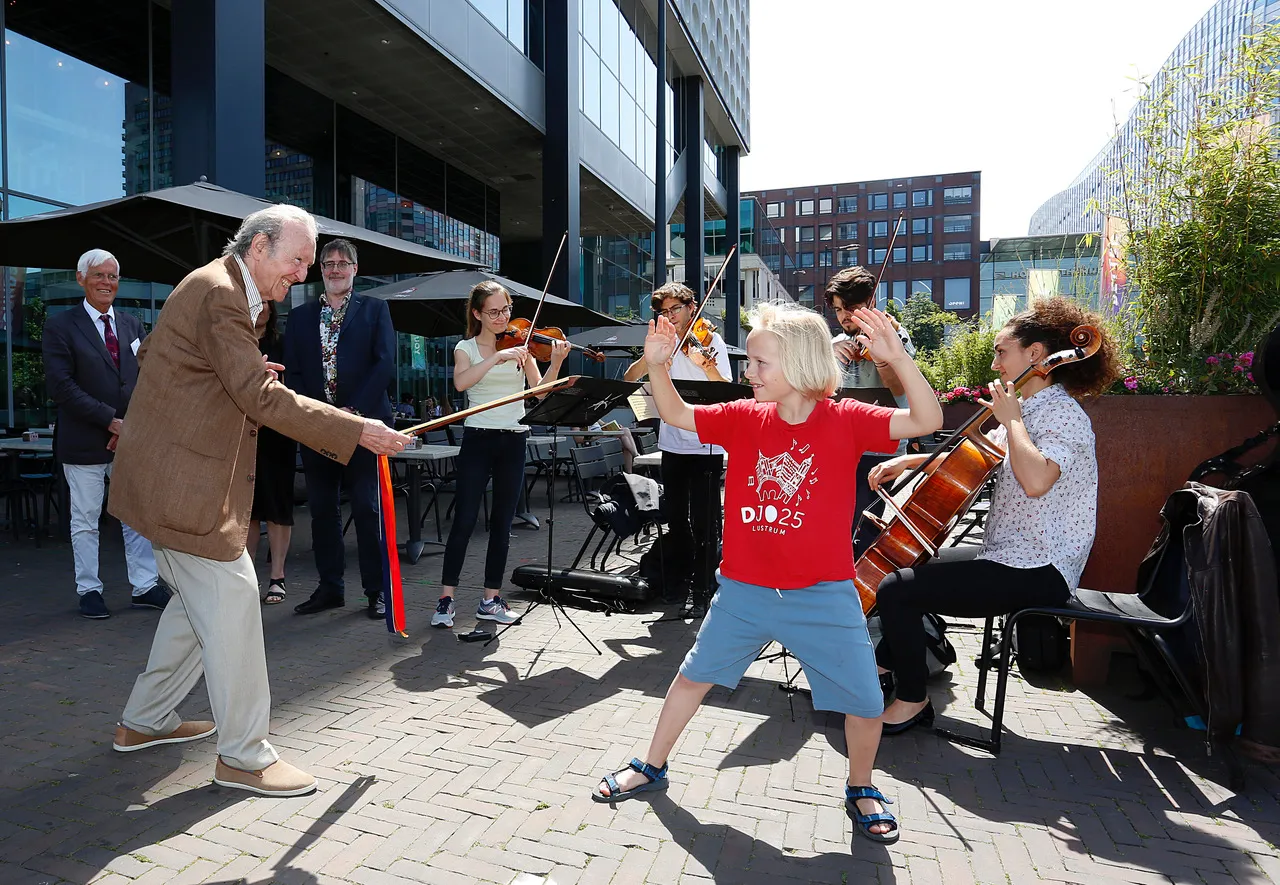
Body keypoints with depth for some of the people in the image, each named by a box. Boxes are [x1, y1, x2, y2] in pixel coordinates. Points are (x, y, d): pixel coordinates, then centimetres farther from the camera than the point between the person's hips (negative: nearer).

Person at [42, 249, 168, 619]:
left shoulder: (133, 325, 11)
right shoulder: (61, 326, -3)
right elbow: (61, 386, -11)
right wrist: (111, 421, -16)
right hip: (84, 442, -4)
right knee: (85, 521, 7)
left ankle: (145, 587, 14)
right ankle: (89, 590, 19)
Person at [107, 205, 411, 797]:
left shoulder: (227, 292, 14)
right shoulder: (219, 293, -18)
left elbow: (150, 354, 22)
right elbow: (261, 398, -25)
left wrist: (245, 373, 7)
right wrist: (358, 431, -25)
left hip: (173, 475, 11)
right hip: (182, 482, -11)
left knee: (200, 599, 18)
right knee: (232, 600, -6)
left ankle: (145, 721, 33)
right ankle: (244, 757, 4)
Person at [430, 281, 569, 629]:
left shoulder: (520, 344, 7)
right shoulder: (466, 347, 2)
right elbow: (461, 382, -20)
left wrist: (556, 362, -20)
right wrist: (497, 356, -28)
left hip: (513, 442, 3)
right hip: (477, 440, -3)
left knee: (502, 522, 6)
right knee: (464, 520, -6)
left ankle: (491, 599, 16)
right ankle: (446, 599, 4)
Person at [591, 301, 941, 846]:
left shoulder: (845, 421, -10)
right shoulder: (744, 418, -2)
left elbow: (928, 421, -18)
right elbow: (675, 415, 2)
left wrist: (897, 358, -31)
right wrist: (657, 366, -15)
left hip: (824, 597, -2)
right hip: (744, 590, 3)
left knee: (865, 702, 2)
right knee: (695, 673, 14)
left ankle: (861, 789, 34)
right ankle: (652, 768, 37)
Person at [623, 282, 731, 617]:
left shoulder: (711, 341, -5)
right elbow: (629, 377, 3)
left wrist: (708, 367, -34)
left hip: (706, 446, -5)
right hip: (672, 444, 5)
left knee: (704, 523, -5)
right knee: (675, 517, 14)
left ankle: (702, 592, 5)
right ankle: (681, 577, 32)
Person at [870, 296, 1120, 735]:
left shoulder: (1063, 415, -17)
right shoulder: (1031, 410, 13)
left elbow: (1035, 480, -36)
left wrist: (1012, 420, -22)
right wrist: (910, 460, 7)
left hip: (1037, 572, -11)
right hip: (1007, 554, 11)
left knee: (895, 591, -18)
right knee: (905, 562, 21)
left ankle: (913, 699, 1)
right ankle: (886, 664, 35)